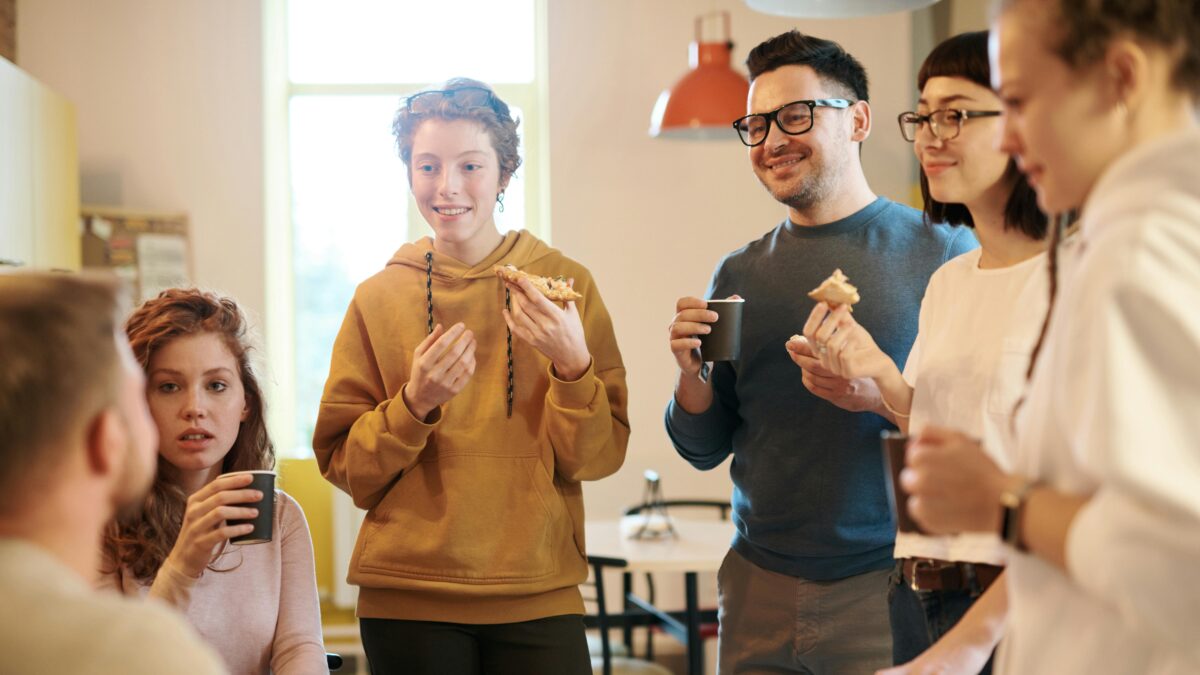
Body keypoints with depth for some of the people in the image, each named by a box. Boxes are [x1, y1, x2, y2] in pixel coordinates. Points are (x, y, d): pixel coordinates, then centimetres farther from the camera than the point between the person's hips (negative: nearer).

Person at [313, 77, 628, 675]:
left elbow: (598, 458, -2)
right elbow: (344, 467, 3)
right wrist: (413, 405, -13)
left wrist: (573, 364, -18)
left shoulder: (566, 285, 1)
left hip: (539, 597, 0)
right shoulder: (378, 299, 2)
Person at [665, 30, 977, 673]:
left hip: (890, 592, -3)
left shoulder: (942, 251, -4)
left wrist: (886, 393, -22)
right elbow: (705, 450, 12)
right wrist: (692, 375, -8)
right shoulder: (739, 273, 8)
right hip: (758, 589, 4)